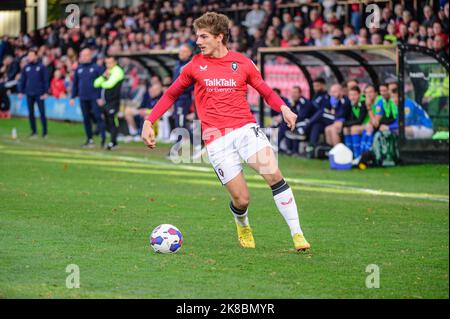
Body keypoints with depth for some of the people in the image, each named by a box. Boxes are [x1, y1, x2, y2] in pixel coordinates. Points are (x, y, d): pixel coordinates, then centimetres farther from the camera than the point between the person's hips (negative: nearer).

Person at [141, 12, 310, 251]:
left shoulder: (242, 63, 6)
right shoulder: (194, 66, 8)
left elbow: (266, 92, 15)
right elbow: (171, 95, 19)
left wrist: (283, 108, -5)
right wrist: (149, 122, 11)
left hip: (246, 128, 0)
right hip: (216, 139, 0)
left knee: (274, 175, -21)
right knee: (241, 199, -7)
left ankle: (297, 234, -13)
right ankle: (243, 226, 30)